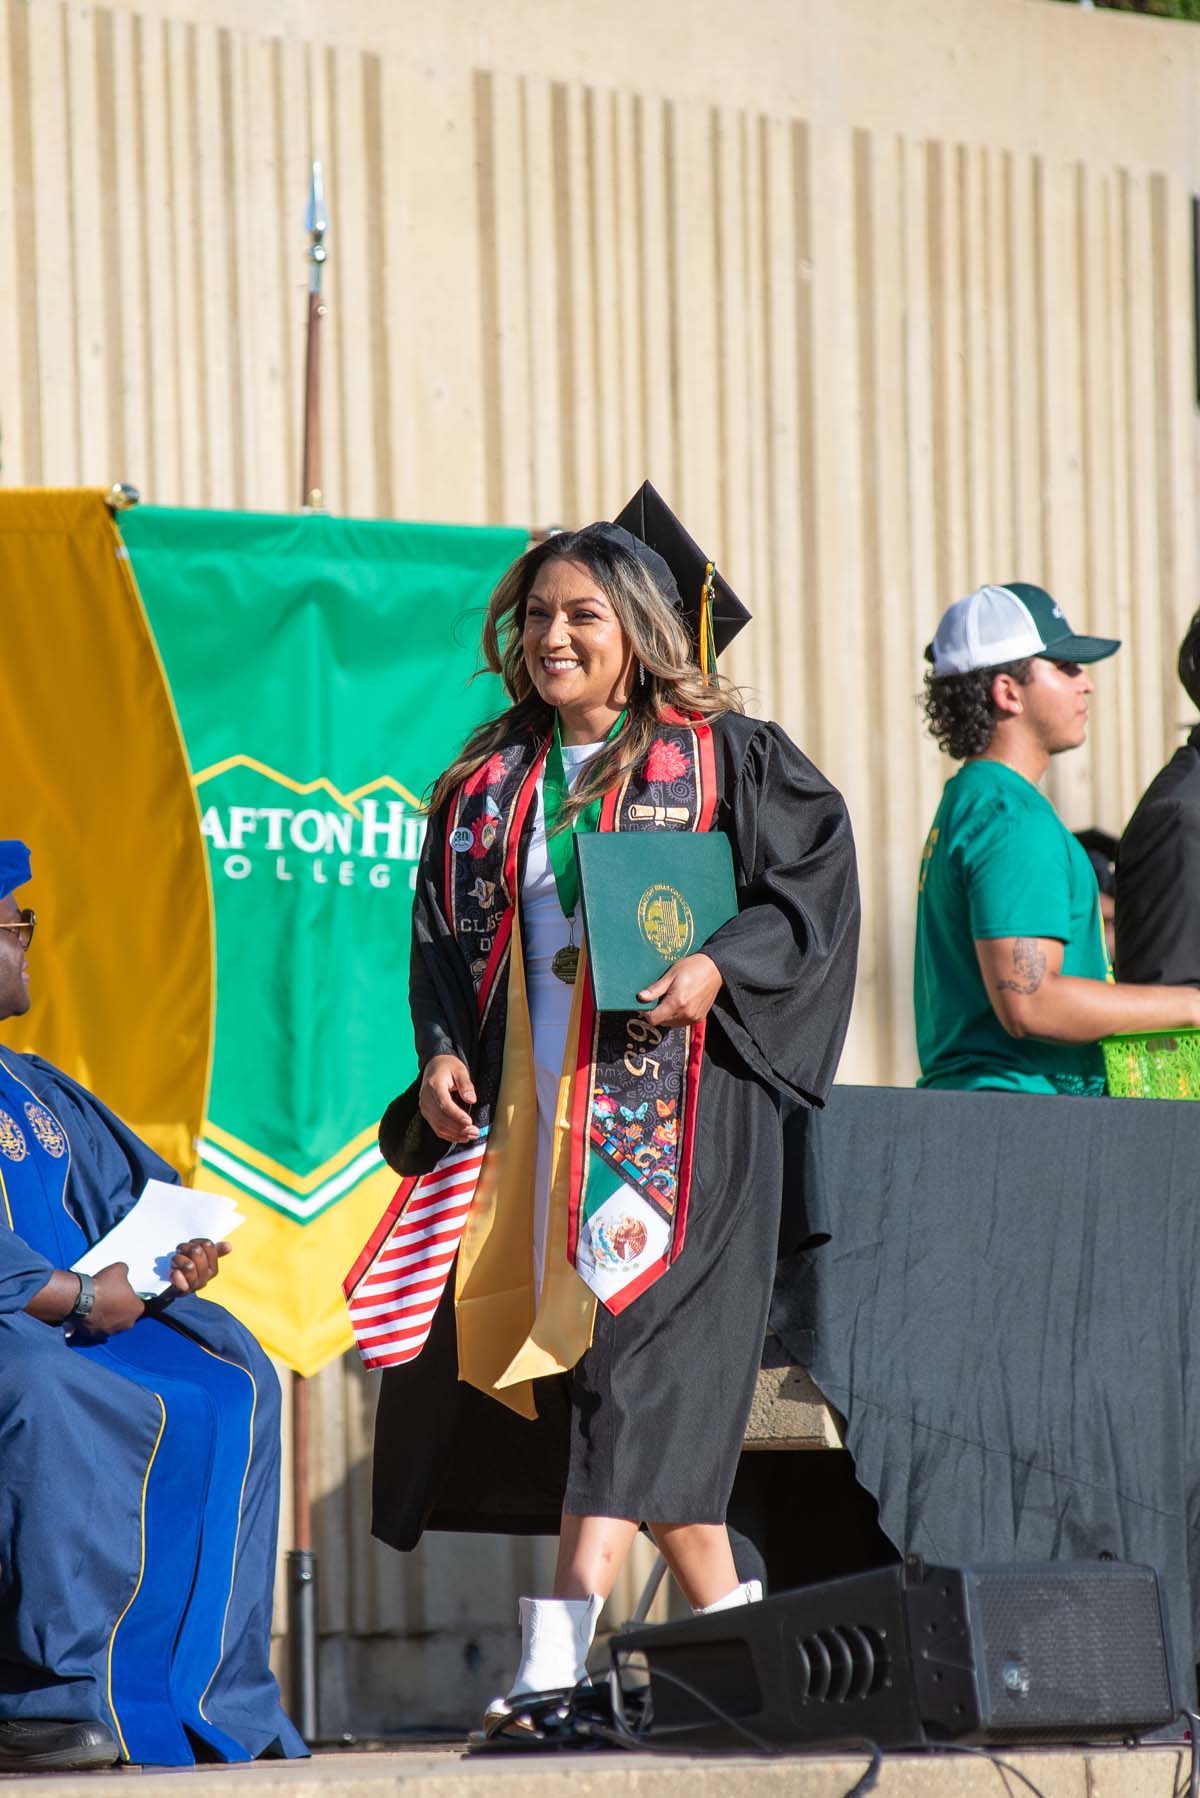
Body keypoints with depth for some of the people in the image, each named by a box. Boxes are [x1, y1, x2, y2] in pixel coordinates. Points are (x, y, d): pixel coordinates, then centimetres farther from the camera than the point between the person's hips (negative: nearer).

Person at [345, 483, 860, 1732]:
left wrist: (719, 968, -17)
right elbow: (444, 937, 17)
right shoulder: (489, 782, 15)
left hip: (672, 1102, -5)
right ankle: (731, 1621, 14)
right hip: (526, 1101, 5)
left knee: (635, 1344, -16)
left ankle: (559, 1650, -25)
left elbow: (815, 878, -3)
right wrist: (440, 1051, 0)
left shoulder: (721, 757, 2)